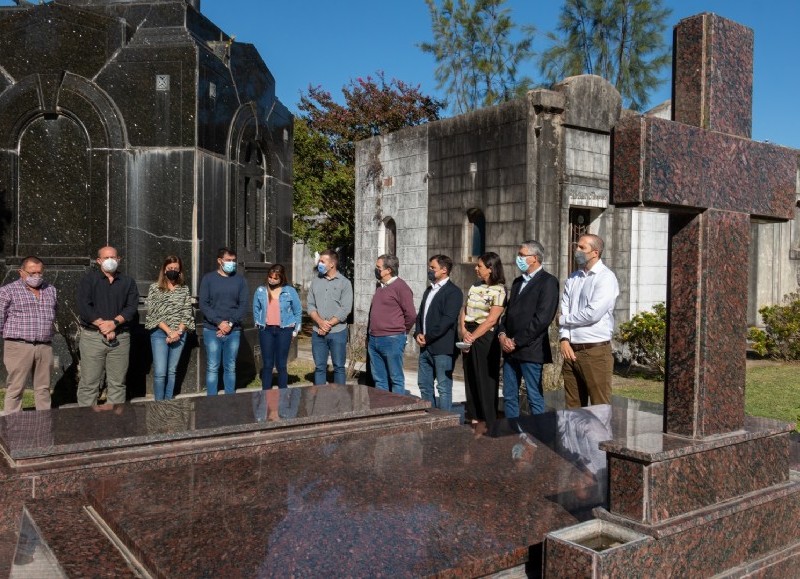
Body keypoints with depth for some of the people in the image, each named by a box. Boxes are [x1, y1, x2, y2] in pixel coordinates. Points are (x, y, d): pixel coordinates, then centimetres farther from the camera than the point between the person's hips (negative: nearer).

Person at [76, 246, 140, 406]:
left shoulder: (128, 282, 13)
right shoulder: (88, 280, 6)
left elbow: (132, 307, 1)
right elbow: (83, 307, -6)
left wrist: (114, 323, -13)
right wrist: (102, 325, -12)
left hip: (120, 337, 2)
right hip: (92, 336, -2)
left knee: (117, 383, 5)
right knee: (89, 382, -2)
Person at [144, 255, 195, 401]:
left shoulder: (185, 289, 9)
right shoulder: (155, 288, 2)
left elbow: (187, 313, 5)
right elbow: (154, 313, -5)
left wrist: (178, 331, -9)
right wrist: (169, 332, -13)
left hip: (180, 335, 3)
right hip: (160, 333, -2)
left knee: (172, 371, 8)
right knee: (160, 372, -9)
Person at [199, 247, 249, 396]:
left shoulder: (240, 280, 8)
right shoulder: (208, 279, 3)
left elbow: (243, 305, 2)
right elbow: (203, 304, -4)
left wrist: (230, 323, -10)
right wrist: (219, 322, -14)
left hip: (234, 331, 2)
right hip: (212, 330, -2)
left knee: (230, 368, 7)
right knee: (212, 368, 0)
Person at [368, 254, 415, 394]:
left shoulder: (400, 287, -10)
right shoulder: (380, 287, 15)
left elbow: (411, 314, -11)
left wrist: (400, 331, 2)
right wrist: (369, 335, 16)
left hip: (392, 340, -8)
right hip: (374, 340, 8)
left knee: (396, 379, 1)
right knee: (379, 379, 13)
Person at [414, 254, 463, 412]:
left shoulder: (453, 291, -8)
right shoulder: (429, 291, 19)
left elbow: (448, 319, -17)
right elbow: (420, 314, 20)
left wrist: (428, 337, -14)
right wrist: (418, 333, 2)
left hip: (442, 348, -9)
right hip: (426, 347, 9)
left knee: (444, 388, -2)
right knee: (424, 385, 14)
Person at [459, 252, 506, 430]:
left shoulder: (499, 290, -9)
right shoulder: (475, 287, 13)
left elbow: (491, 320, -15)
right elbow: (464, 312, 10)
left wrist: (472, 336, -14)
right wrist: (464, 332, -6)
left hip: (485, 338, -7)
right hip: (469, 337, 7)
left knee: (485, 380, -1)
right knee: (470, 378, 10)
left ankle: (487, 421, 10)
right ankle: (473, 417, 21)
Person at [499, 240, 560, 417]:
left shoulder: (548, 282, -7)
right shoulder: (518, 282, 20)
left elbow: (542, 318, -15)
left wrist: (516, 342, -14)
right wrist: (502, 334, 0)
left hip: (530, 350, -8)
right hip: (510, 349, 8)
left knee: (535, 398, 0)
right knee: (509, 396, 12)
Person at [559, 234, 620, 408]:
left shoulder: (606, 278, -7)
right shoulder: (573, 278, 14)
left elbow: (593, 314, -17)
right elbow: (564, 310, 8)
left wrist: (564, 320, -4)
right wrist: (564, 339, -7)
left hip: (596, 351, -6)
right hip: (571, 350, 6)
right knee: (573, 406, 11)